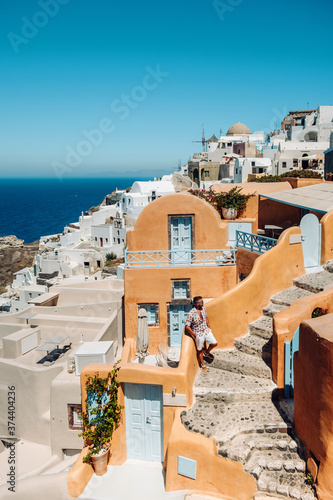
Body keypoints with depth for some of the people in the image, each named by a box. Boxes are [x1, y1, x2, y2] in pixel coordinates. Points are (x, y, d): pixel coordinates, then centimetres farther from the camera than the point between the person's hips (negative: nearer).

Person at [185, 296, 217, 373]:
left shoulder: (203, 308, -7)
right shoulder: (191, 314, -26)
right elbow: (187, 327, -20)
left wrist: (209, 327, 10)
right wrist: (194, 335, -13)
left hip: (206, 330, 5)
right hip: (198, 333, -5)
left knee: (214, 343, -1)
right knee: (200, 350, 11)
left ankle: (207, 352, 32)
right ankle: (203, 365, 34)